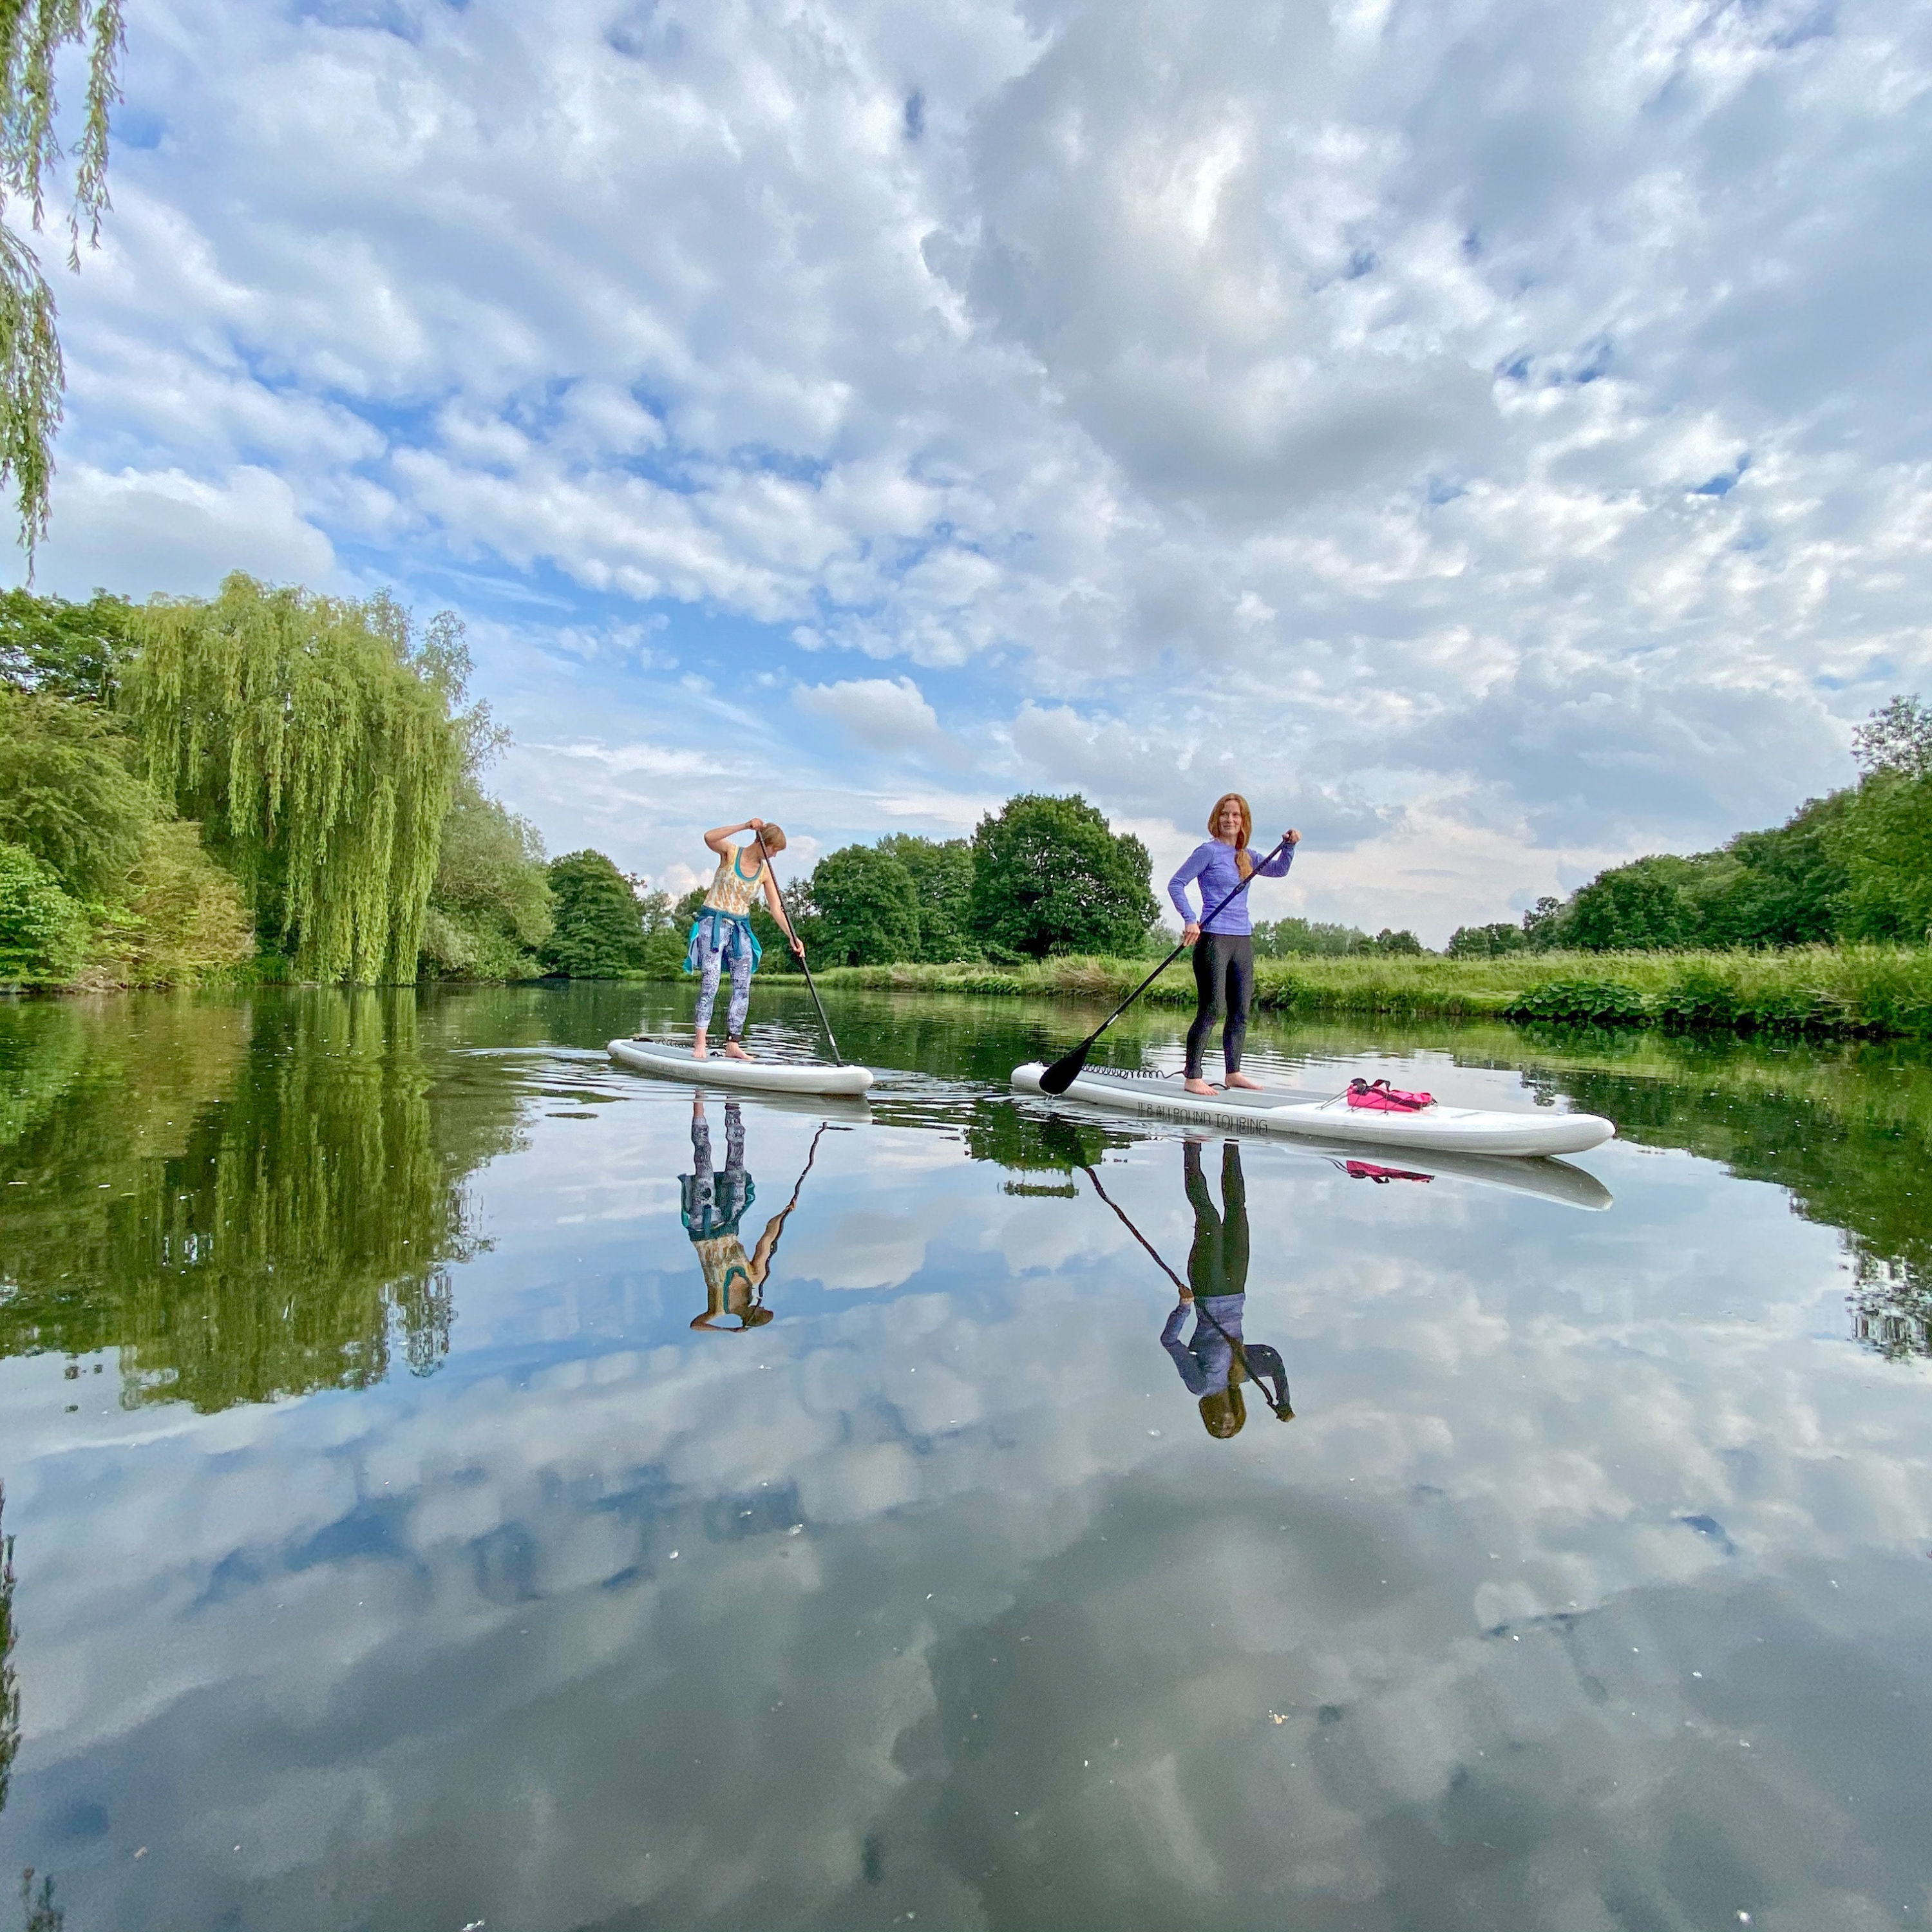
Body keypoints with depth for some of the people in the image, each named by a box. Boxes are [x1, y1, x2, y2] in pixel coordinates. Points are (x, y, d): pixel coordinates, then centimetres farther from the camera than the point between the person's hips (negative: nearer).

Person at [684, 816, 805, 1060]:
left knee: (743, 987, -1)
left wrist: (793, 937, -12)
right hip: (713, 922, -5)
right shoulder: (731, 852, -5)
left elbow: (777, 909, 1)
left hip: (741, 928, 5)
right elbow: (709, 838, -26)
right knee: (710, 981, -15)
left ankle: (733, 1045, 3)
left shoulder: (765, 871, 4)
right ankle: (700, 1042, -14)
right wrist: (745, 826, -29)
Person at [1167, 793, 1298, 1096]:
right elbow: (1176, 884, -7)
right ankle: (1193, 1077, -3)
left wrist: (1289, 847, 8)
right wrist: (1190, 920, -18)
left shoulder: (1245, 856, 15)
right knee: (1211, 1009, -9)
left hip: (1243, 940, 7)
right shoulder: (1209, 851, -4)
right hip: (1214, 938, -7)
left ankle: (1232, 1073, 20)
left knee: (1241, 1012, 9)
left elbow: (1278, 870, 26)